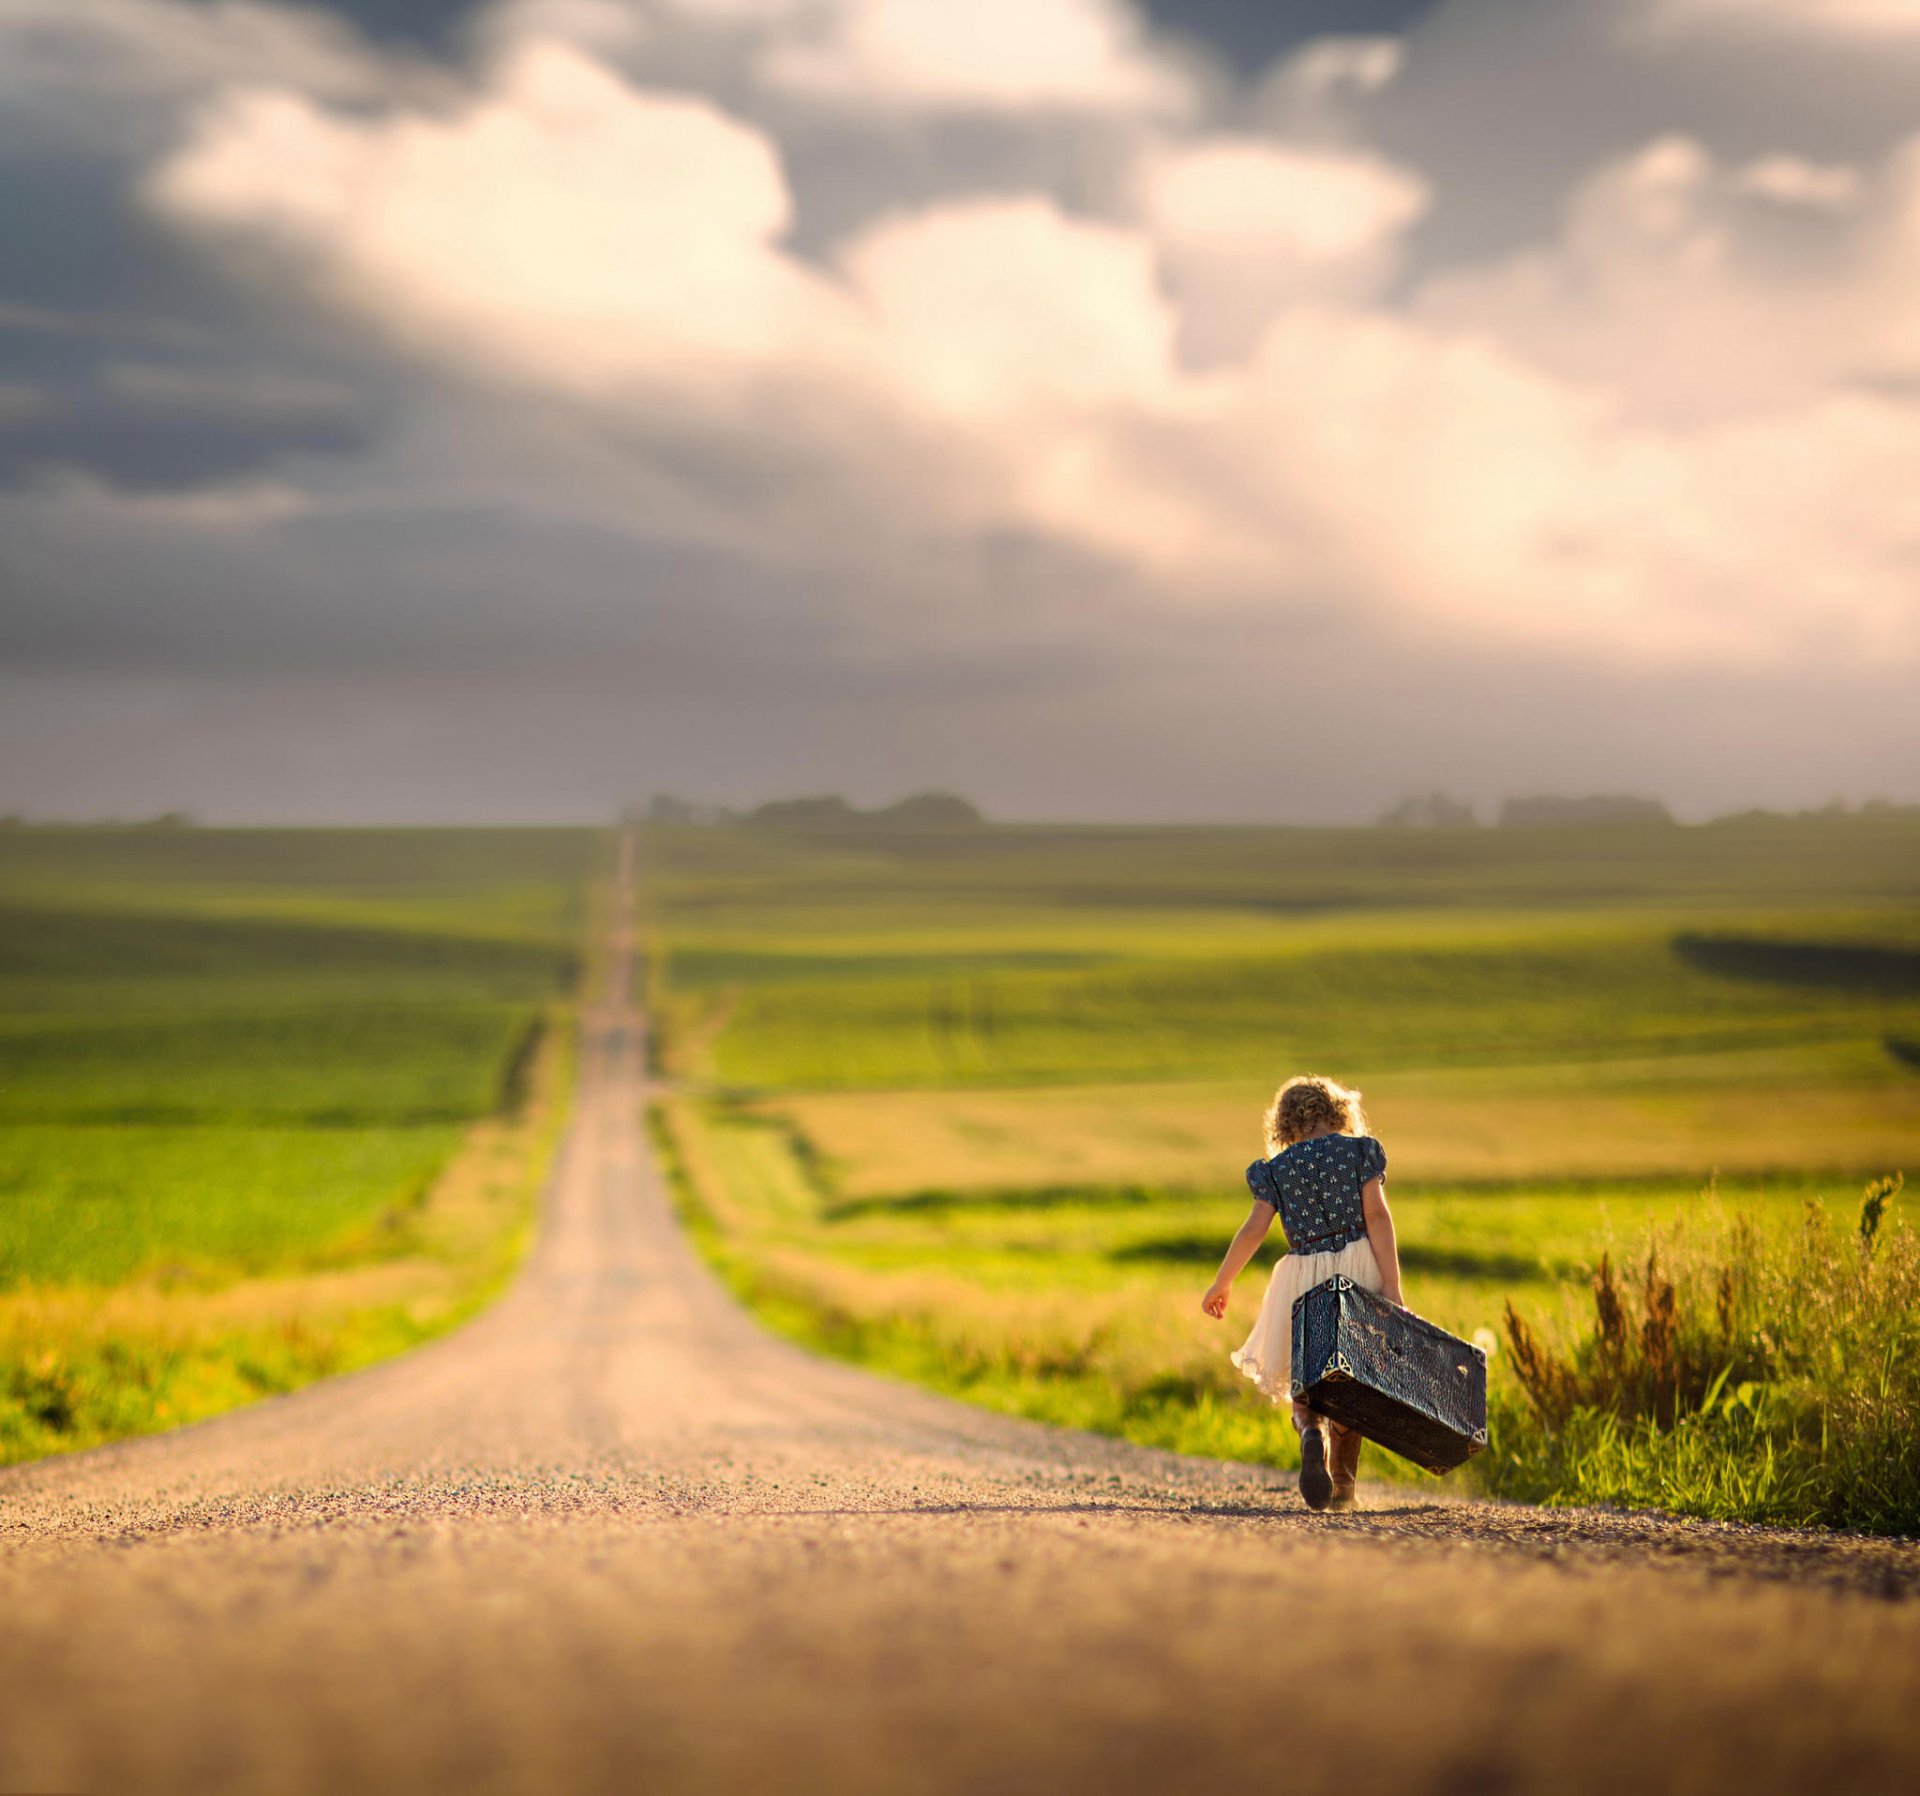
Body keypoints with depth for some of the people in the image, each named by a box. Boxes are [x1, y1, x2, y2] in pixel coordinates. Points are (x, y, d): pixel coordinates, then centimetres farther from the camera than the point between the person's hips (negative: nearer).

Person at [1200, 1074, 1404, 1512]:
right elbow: (1376, 1215, -7)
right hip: (1359, 1271, 0)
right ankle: (1343, 1487, 14)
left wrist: (1221, 1283, 9)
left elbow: (1254, 1230, -3)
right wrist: (1392, 1288, -12)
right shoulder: (1361, 1150, 3)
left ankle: (1311, 1432, -23)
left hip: (1304, 1279, 0)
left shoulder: (1277, 1168, 5)